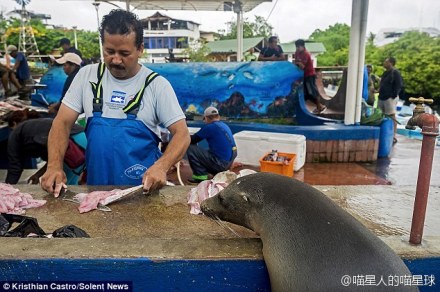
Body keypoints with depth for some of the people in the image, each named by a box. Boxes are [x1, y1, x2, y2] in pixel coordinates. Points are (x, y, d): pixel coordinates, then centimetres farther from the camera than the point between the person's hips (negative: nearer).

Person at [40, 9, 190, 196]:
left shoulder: (156, 84, -5)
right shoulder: (87, 75, 3)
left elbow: (181, 134, -7)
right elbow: (62, 123, 4)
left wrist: (161, 167, -25)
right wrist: (54, 165, -13)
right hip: (96, 185, 3)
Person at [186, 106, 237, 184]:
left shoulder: (210, 127, -11)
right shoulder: (225, 125, 13)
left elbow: (192, 140, -6)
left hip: (220, 163, -9)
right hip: (229, 163, 9)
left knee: (190, 148, -5)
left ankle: (200, 176, -2)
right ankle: (218, 173, 17)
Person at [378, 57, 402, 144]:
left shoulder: (395, 73, -9)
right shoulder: (386, 72, 17)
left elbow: (399, 85, -14)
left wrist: (393, 96, -16)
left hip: (390, 98, -9)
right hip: (382, 98, 9)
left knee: (392, 117, -6)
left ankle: (393, 137, -2)